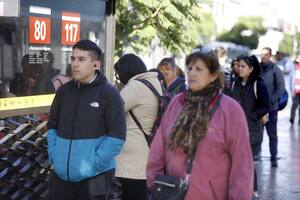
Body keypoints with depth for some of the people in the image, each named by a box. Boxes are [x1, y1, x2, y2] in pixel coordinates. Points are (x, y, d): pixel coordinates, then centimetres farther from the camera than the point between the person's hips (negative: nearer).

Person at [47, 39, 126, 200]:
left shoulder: (109, 94, -9)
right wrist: (53, 155, 4)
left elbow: (117, 136, -13)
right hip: (62, 173, 5)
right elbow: (52, 126, 16)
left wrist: (93, 164, -16)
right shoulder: (64, 91, 6)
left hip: (94, 176, -4)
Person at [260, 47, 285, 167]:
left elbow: (281, 88, -6)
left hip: (271, 108, -2)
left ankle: (273, 158, 9)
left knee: (272, 134, 4)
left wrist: (272, 100, -15)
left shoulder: (275, 70, -4)